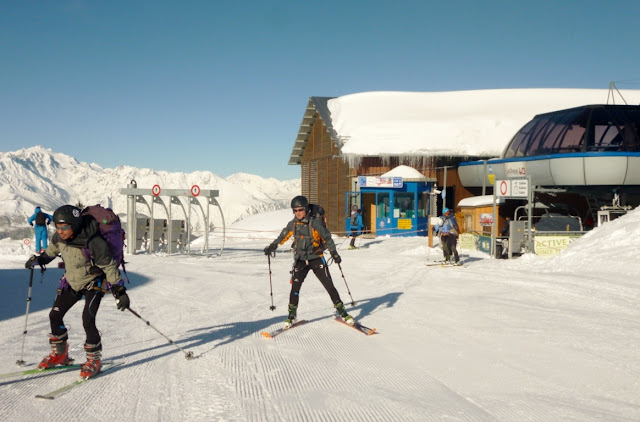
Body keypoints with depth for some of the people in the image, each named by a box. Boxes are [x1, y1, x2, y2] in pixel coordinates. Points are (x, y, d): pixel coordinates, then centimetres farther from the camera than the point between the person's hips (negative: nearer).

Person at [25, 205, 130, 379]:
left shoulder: (92, 242, -32)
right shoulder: (60, 237, -12)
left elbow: (109, 266, -25)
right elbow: (53, 249, 16)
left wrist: (119, 291, -27)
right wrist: (40, 259, 14)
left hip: (94, 282, -7)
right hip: (71, 281, 7)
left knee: (88, 321, -18)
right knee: (55, 315, 6)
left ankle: (94, 360, 1)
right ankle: (60, 355, 26)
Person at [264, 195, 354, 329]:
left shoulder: (315, 223, -12)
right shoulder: (293, 224, 1)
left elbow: (327, 238, -7)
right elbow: (283, 237, 15)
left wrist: (334, 253, -14)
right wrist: (271, 247, 12)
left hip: (316, 259, -3)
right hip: (300, 260, 3)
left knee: (329, 285, -3)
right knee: (295, 287, -6)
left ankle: (342, 313, 8)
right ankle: (292, 315, 9)